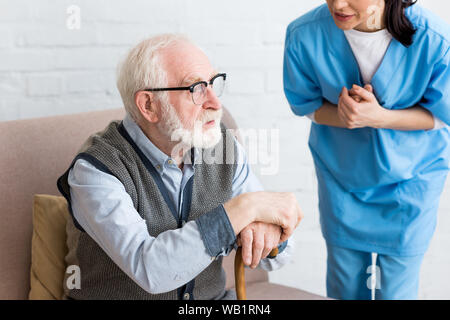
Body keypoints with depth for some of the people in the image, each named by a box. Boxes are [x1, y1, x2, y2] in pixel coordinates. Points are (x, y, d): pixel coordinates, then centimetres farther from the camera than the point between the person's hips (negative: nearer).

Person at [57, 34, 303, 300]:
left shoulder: (225, 148, -2)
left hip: (213, 297, 4)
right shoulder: (96, 169, -17)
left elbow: (276, 258, 2)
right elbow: (150, 270, -30)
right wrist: (245, 208, -28)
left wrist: (266, 230, -20)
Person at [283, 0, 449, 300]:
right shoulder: (304, 35, -23)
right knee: (344, 286, 16)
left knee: (396, 288, 10)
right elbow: (306, 104, -5)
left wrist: (379, 117, -31)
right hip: (340, 172, 2)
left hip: (410, 176, -1)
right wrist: (344, 115, -28)